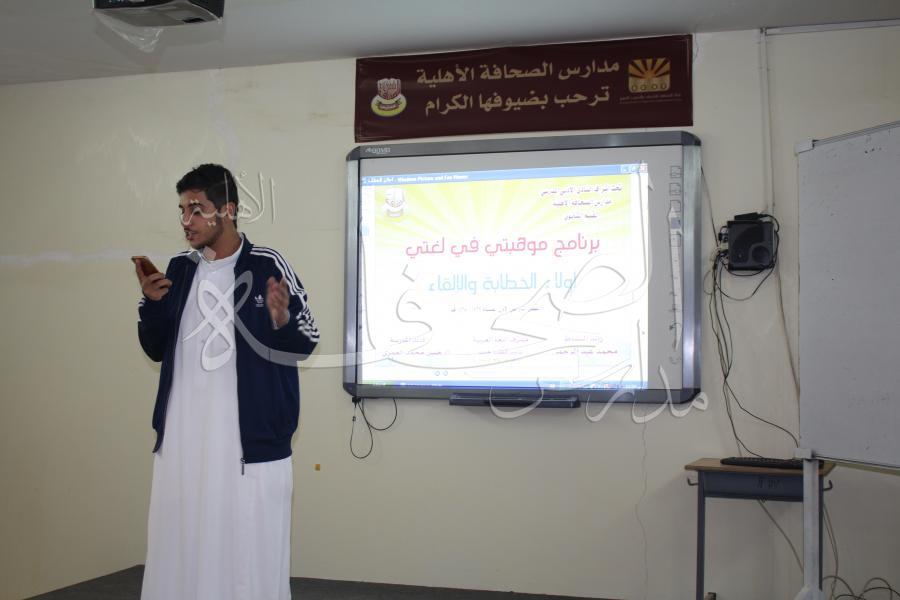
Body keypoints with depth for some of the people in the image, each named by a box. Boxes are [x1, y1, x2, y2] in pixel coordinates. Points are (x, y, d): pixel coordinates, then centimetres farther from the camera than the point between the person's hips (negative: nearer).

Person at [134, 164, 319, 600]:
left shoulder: (266, 266, -7)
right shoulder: (180, 268, 9)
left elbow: (305, 344, -5)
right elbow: (156, 350, 14)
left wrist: (282, 320, -25)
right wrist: (152, 303, -2)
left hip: (250, 439, -5)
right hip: (183, 437, 5)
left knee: (249, 550, -2)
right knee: (180, 548, 11)